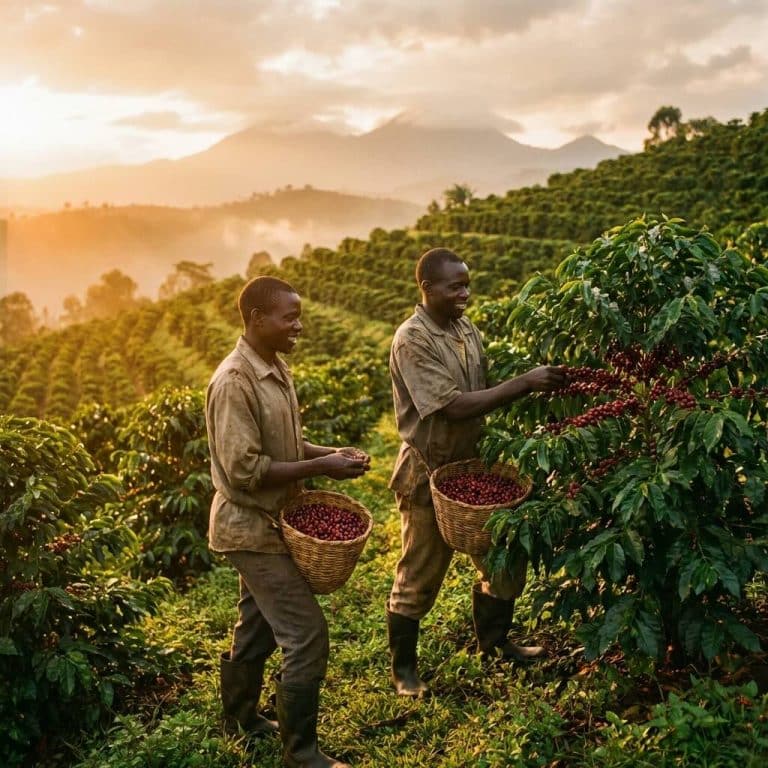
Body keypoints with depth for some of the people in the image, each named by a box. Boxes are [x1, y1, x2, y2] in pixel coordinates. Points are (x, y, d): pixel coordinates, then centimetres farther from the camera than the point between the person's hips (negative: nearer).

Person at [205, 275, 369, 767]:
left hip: (269, 521, 9)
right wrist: (320, 467, -24)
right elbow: (244, 469, -27)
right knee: (307, 635, -6)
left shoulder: (276, 369, 5)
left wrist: (332, 452, -2)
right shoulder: (234, 382, -25)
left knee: (258, 622, 22)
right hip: (252, 527, -9)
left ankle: (241, 716, 42)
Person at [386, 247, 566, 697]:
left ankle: (493, 640, 40)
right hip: (430, 474, -7)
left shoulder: (466, 328, 3)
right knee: (420, 575, 7)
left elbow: (483, 391, 8)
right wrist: (526, 383, -29)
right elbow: (454, 406, -27)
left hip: (474, 464, 7)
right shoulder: (412, 341, -20)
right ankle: (404, 667, 27)